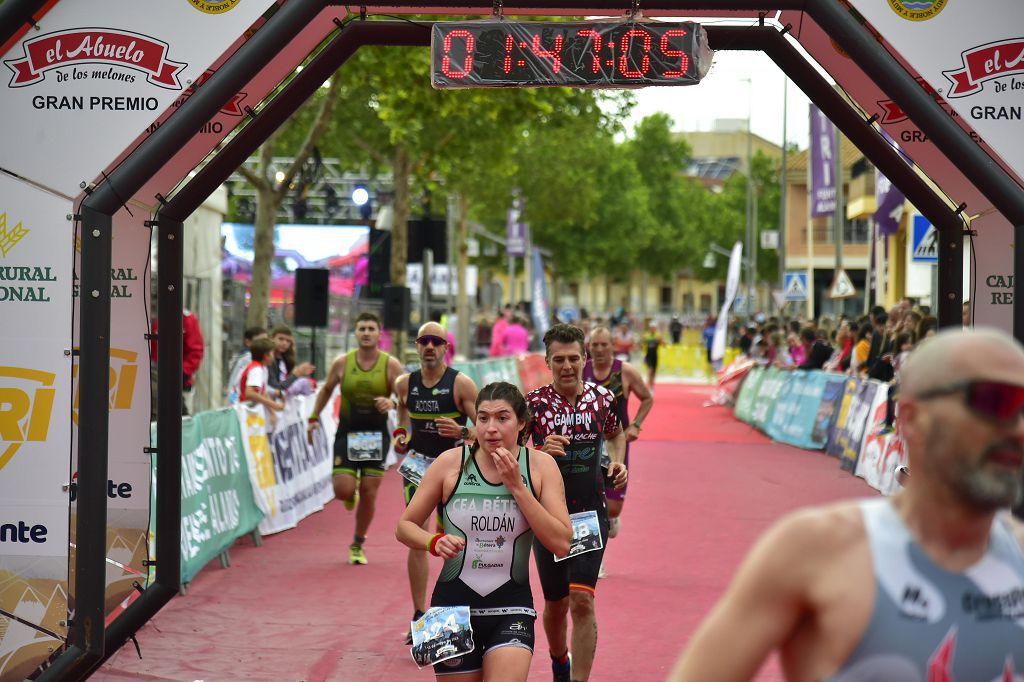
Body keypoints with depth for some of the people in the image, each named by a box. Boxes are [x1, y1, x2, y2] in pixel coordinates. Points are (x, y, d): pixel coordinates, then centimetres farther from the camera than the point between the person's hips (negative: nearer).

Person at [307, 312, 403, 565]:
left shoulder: (391, 364, -6)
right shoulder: (342, 362, -3)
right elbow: (326, 389, 13)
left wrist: (392, 403, -28)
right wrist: (314, 417, 5)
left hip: (376, 436, 0)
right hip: (347, 433, 0)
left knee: (369, 493, 1)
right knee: (343, 490, -12)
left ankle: (358, 545, 20)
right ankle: (351, 494, 29)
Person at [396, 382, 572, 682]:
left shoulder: (541, 465, -2)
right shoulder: (451, 463, -4)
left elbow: (561, 543, -10)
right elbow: (405, 526, 4)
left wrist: (517, 487, -14)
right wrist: (435, 542, -17)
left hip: (511, 610, -1)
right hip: (454, 605, 1)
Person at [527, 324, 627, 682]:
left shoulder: (602, 397, -1)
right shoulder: (534, 403, -8)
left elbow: (616, 434, 21)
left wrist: (618, 463, 3)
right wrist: (541, 454, -25)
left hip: (591, 513, 0)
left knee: (582, 600, -14)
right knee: (556, 603, 13)